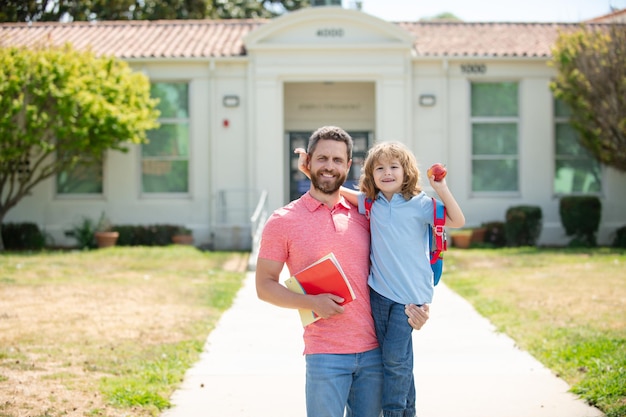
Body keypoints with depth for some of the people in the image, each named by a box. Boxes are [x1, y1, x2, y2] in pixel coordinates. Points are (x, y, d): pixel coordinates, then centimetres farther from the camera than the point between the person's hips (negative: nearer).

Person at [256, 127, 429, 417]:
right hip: (325, 355, -4)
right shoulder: (283, 221, 0)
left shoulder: (363, 216, 12)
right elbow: (264, 285, 0)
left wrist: (413, 306, 2)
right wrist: (311, 303, -15)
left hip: (374, 350, 4)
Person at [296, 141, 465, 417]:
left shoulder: (419, 204, -4)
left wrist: (442, 190, -18)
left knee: (396, 355, -9)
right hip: (379, 290, 4)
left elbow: (457, 221, -8)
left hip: (410, 293, -4)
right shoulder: (371, 203, 7)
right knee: (397, 357, 9)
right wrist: (309, 171, 5)